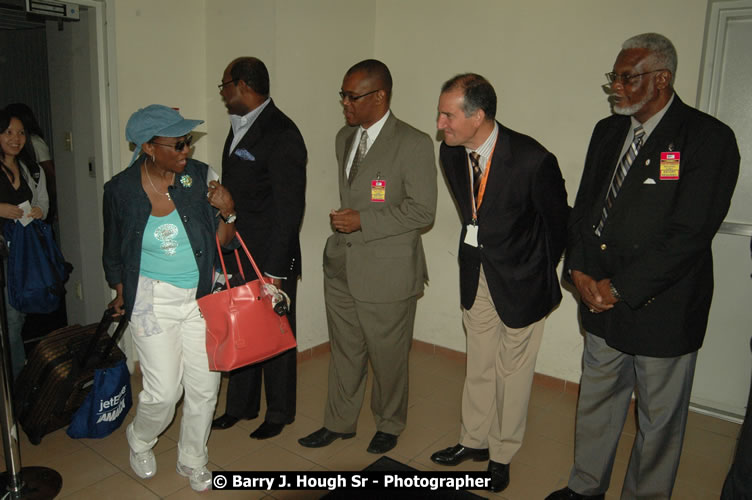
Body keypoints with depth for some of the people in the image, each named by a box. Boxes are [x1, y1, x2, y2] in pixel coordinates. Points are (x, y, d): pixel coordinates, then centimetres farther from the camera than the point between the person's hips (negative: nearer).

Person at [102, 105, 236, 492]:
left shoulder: (198, 176, -7)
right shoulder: (121, 190, -9)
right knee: (164, 392, 0)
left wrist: (227, 213, -19)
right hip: (153, 300, -2)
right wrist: (121, 295, 12)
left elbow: (220, 243, -1)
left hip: (201, 297, 2)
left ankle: (192, 460, 35)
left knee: (204, 386, 9)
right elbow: (113, 252, 7)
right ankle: (140, 441, 36)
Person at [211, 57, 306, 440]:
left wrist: (275, 270, -20)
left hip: (270, 260, -8)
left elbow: (289, 209, -20)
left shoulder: (282, 135, -18)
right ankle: (241, 405, 39)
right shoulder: (240, 126, 10)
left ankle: (278, 413, 29)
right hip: (237, 254, 8)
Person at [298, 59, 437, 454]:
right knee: (344, 351, 18)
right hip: (342, 268, 6)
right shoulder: (344, 137, 10)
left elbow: (422, 212, -16)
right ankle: (339, 422, 37)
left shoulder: (413, 144, -14)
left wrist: (363, 221, -20)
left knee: (388, 356, 11)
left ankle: (389, 425, 35)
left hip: (387, 272, -6)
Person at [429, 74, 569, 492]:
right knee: (479, 365, 18)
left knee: (513, 370, 11)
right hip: (477, 276, 5)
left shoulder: (532, 159, -25)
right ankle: (474, 440, 38)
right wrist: (478, 251, 14)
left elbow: (558, 220, -9)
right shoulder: (451, 152, -7)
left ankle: (502, 454, 30)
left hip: (520, 280, -5)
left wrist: (542, 273, 2)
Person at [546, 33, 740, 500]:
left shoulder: (708, 138, -13)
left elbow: (690, 233, -19)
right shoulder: (607, 131, 7)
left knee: (660, 418, 11)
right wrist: (580, 271, -5)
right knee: (597, 400, 19)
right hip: (603, 302, 6)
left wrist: (619, 287, -18)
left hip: (663, 308, -6)